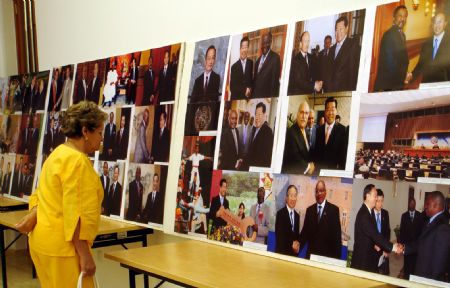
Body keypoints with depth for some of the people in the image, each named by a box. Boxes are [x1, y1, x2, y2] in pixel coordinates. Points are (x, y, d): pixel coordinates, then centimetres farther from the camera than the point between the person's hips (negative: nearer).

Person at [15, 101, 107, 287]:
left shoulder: (60, 153, 14)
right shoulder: (77, 160, -19)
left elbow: (44, 193, 18)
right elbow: (76, 213, -23)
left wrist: (32, 215, 1)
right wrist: (85, 255, -21)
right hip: (61, 247, -10)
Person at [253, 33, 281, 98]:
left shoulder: (275, 57, -7)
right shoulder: (258, 59, 17)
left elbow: (275, 80, -10)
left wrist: (272, 97, -14)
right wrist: (253, 94, 8)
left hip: (267, 96, -6)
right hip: (256, 95, 6)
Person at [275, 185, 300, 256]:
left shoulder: (297, 215, 12)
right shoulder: (280, 213, -8)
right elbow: (279, 235, -13)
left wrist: (297, 245, -2)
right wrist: (291, 244, -13)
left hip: (294, 253, 5)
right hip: (282, 251, -5)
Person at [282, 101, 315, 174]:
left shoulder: (305, 133, 10)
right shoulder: (290, 132, -18)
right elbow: (294, 158, -22)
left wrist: (311, 165, -3)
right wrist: (308, 166, -7)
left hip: (306, 173, 8)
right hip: (292, 173, -8)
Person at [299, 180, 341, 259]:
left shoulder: (334, 209, -1)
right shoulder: (309, 210, 9)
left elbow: (337, 235, -3)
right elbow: (305, 232, 7)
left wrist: (337, 256, -7)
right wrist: (299, 245, -12)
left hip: (327, 254, -2)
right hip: (311, 253, 3)